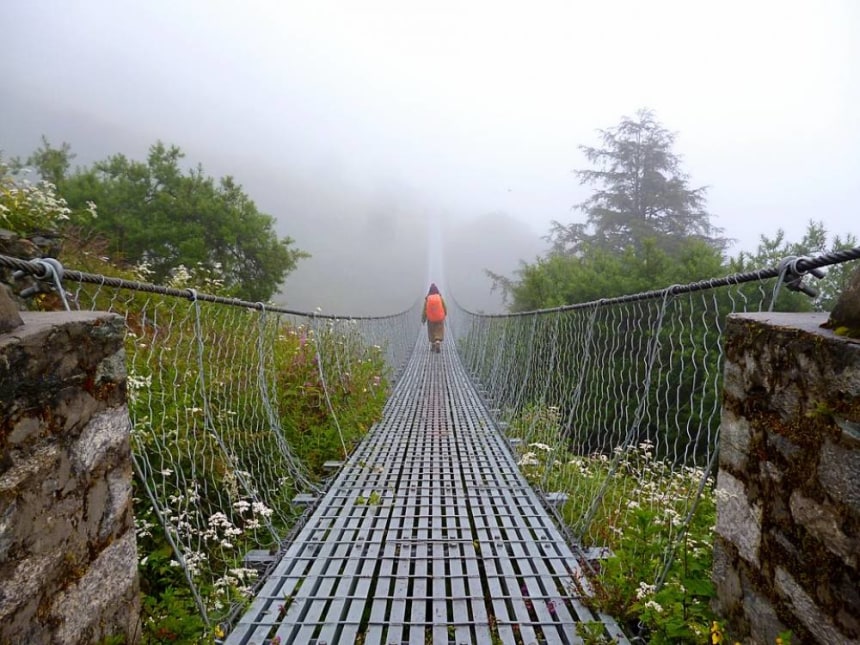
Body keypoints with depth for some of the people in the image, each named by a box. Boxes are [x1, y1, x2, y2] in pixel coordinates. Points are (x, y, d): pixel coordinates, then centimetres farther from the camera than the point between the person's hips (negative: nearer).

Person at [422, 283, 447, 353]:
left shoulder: (427, 299, -7)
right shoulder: (440, 297, -7)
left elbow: (424, 310, -4)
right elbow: (445, 308, 0)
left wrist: (423, 319, 6)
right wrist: (445, 314, 19)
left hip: (430, 319, 1)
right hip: (440, 318, -1)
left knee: (432, 332, 17)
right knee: (439, 332, 5)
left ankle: (433, 346, 22)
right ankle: (438, 342, -18)